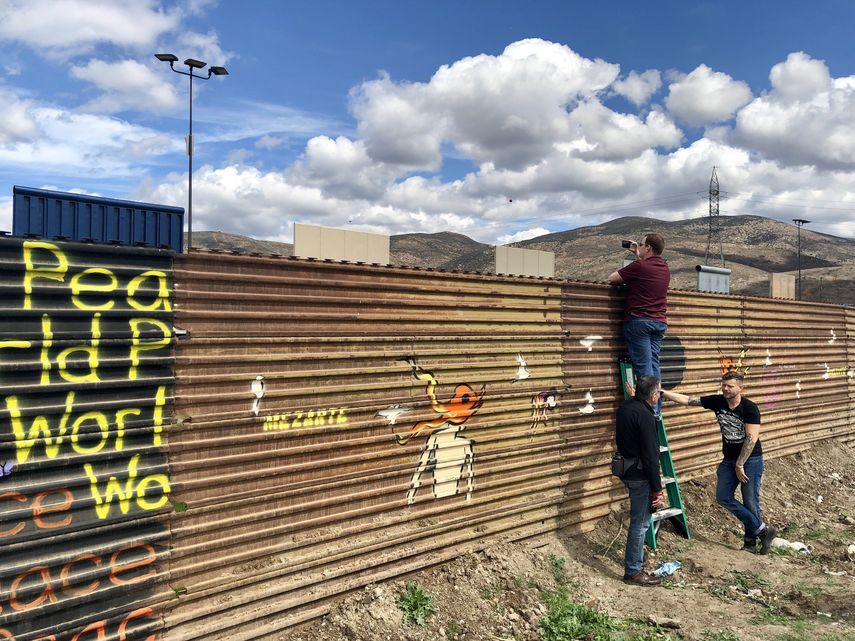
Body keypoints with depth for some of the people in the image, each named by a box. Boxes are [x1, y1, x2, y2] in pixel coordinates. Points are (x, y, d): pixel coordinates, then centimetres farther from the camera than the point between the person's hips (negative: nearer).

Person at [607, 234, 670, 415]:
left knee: (643, 366, -7)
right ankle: (657, 408, 6)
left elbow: (611, 278, -2)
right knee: (654, 364, 7)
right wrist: (637, 255, 32)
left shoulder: (639, 266, -10)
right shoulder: (665, 268, 12)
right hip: (660, 322, 7)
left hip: (639, 320, -7)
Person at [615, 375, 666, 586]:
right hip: (640, 475, -9)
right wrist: (657, 489, -16)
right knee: (640, 523, 0)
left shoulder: (625, 407, 5)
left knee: (639, 519, 25)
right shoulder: (645, 416, -23)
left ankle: (635, 552, 39)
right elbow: (651, 456, -22)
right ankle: (633, 571, 8)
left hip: (627, 470, 9)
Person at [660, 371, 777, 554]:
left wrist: (740, 465, -18)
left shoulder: (750, 408, -16)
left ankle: (750, 542, 17)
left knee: (750, 502, -1)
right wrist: (662, 392, -14)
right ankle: (762, 529, 14)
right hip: (729, 459, 6)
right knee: (723, 498, 2)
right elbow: (687, 400, -5)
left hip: (751, 459, -6)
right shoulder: (717, 401, -3)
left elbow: (752, 438, -19)